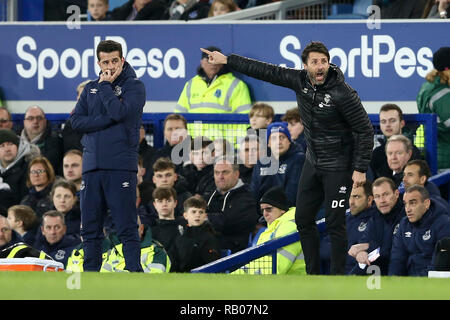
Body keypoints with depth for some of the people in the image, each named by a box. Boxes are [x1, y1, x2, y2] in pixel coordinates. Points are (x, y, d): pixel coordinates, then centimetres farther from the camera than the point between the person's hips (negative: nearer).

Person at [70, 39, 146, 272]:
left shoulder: (134, 86, 3)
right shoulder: (90, 89, 17)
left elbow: (119, 111, -15)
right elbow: (76, 121, 4)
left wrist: (105, 85, -4)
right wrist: (107, 120, -8)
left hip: (121, 167, -5)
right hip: (92, 166, 5)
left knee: (127, 227, -7)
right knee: (90, 229, 6)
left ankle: (134, 272, -7)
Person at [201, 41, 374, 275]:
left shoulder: (342, 93, -22)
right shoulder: (300, 80, -5)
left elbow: (365, 131, -16)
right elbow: (266, 72, 2)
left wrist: (360, 169, -16)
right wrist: (226, 60, 2)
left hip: (338, 167, -7)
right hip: (313, 163, 7)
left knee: (334, 223, -5)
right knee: (303, 218, 10)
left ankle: (337, 276, 4)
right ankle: (313, 274, 20)